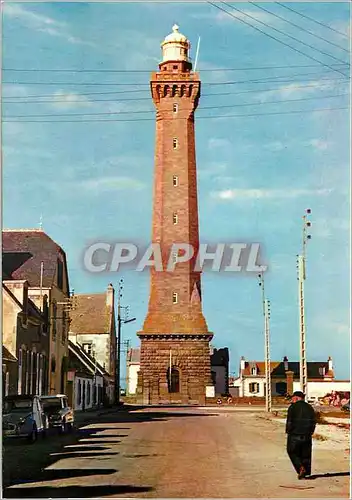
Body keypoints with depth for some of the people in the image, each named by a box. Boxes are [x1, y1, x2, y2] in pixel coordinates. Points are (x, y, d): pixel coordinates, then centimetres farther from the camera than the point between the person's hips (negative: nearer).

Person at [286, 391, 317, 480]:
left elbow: (289, 421, -11)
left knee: (292, 453, 10)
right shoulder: (309, 408, 8)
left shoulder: (293, 407, -8)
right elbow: (314, 422, 10)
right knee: (306, 455, 12)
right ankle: (306, 473, 13)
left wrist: (288, 432, 1)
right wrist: (310, 432, 15)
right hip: (306, 436, 4)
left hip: (294, 435, -4)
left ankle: (300, 468, -8)